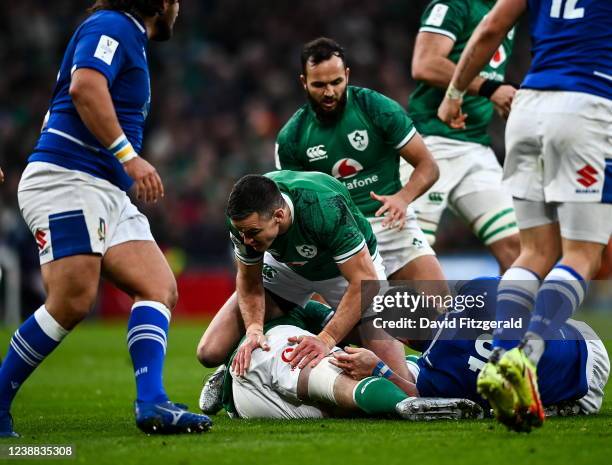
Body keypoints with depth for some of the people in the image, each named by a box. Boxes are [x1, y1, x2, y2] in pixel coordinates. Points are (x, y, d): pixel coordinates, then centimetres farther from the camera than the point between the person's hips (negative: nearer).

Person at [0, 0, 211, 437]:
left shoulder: (131, 39, 24)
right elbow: (84, 87, -23)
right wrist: (129, 157, -24)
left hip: (107, 191, 10)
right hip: (67, 178, -10)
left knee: (160, 288, -5)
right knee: (73, 302, -17)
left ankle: (152, 403, -18)